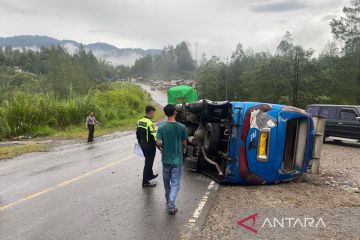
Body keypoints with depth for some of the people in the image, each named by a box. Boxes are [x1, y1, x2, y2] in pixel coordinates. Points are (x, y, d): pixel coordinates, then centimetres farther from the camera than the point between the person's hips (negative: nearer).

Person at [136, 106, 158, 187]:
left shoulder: (139, 122, 4)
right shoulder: (150, 124, -23)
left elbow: (138, 134, 13)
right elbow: (153, 137, -23)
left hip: (143, 145, 9)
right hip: (150, 146, -8)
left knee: (148, 161, 24)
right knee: (148, 163, 2)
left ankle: (150, 175, 42)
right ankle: (145, 181, 9)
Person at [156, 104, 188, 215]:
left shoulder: (162, 127, -9)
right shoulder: (182, 127, -9)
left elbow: (158, 143, -13)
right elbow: (184, 143, -1)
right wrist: (183, 150, 21)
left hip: (166, 159, 2)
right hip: (177, 159, -1)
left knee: (167, 181, 19)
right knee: (175, 183, 4)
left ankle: (169, 201, 34)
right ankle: (171, 205, -8)